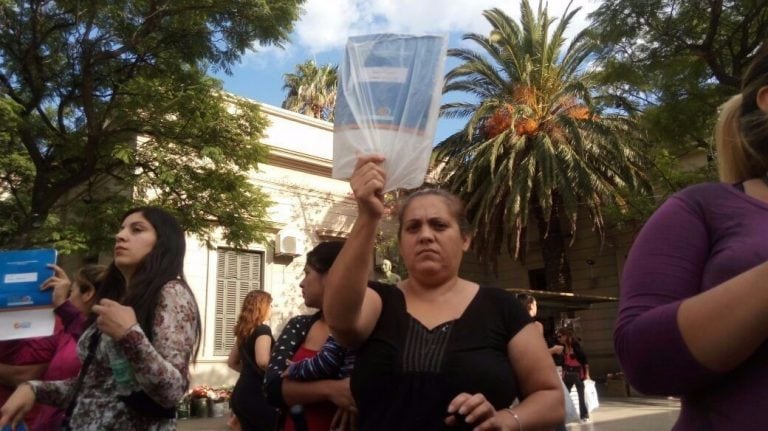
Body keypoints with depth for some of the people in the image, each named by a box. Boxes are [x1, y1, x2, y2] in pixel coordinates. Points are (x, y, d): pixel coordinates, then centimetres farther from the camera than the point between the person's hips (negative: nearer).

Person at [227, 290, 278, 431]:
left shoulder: (244, 331, 13)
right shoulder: (262, 329, -12)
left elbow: (232, 362, 24)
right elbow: (262, 361, -28)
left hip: (240, 393, 9)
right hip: (256, 394, -9)